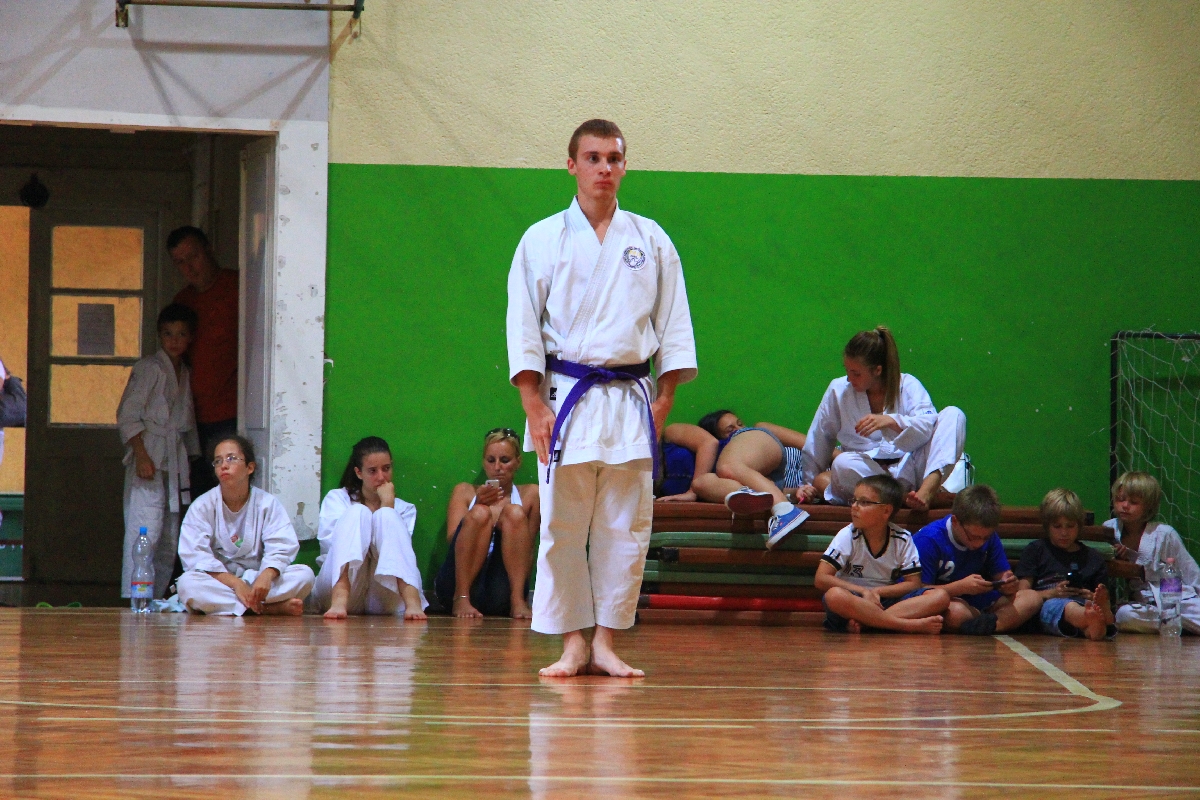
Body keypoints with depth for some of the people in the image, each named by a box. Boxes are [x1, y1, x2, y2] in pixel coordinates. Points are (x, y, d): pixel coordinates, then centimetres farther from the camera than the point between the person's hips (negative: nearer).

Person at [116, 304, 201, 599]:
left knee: (170, 537, 6)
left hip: (176, 461, 7)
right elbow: (127, 414, -10)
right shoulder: (149, 368, -5)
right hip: (149, 458, -7)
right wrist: (141, 455, -17)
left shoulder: (185, 374, 17)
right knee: (145, 532, -14)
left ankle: (157, 597, 11)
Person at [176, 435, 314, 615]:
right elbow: (195, 555, -14)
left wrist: (267, 576, -34)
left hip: (256, 580, 1)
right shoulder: (202, 506, -1)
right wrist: (235, 583, -27)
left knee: (305, 575, -22)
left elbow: (281, 547, -10)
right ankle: (275, 608, -35)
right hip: (217, 581, -1)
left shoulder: (268, 504, 2)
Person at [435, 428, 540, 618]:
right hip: (461, 583, 0)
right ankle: (461, 598, -23)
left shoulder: (529, 494, 13)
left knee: (515, 514, -19)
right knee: (479, 514, -22)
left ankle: (518, 601, -26)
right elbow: (453, 537, -1)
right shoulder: (465, 492, 14)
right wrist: (478, 504, -15)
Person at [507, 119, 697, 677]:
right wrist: (534, 406, -7)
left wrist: (664, 398, 1)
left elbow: (673, 323, 10)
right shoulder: (543, 240, 3)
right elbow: (524, 328, 0)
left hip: (631, 397, 2)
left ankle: (605, 643, 8)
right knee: (563, 528, -3)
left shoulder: (651, 241, 9)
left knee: (624, 528, 1)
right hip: (566, 399, -2)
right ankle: (572, 645, 3)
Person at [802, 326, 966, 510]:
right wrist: (811, 484, 20)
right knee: (843, 464, -36)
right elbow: (817, 442, 15)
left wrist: (892, 421, -30)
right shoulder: (838, 390, 7)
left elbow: (929, 424, -14)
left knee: (953, 414, -19)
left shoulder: (908, 386, 3)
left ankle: (928, 489, -39)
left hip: (909, 468, 1)